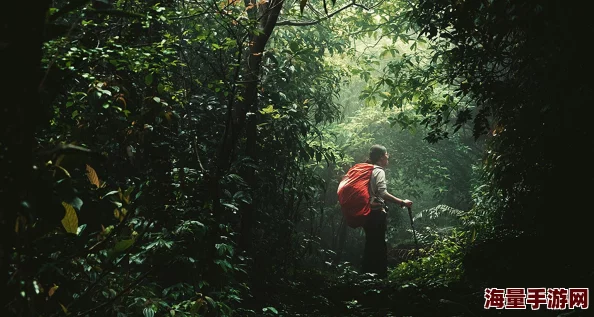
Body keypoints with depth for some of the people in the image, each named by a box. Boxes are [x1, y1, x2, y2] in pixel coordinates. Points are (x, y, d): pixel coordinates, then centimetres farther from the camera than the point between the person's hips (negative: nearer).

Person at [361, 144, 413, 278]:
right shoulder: (379, 171, -10)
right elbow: (383, 193, -24)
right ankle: (380, 275, -3)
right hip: (376, 213, -9)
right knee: (379, 246, -5)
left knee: (370, 245, 15)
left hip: (366, 211, 9)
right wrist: (402, 202, -24)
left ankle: (367, 274, 21)